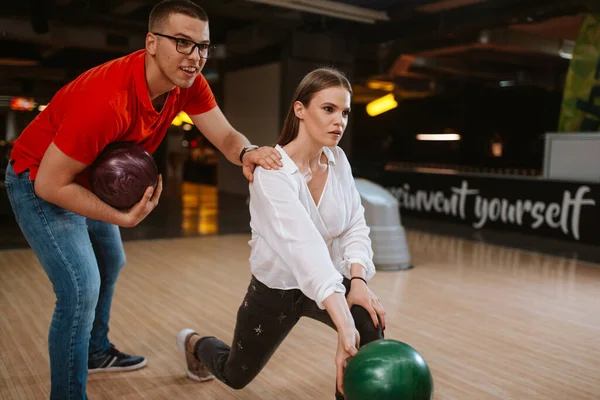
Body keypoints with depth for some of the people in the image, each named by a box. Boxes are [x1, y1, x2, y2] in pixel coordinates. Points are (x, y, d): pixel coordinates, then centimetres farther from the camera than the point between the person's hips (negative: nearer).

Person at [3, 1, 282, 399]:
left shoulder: (186, 82, -17)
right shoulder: (107, 99, -39)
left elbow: (225, 134, -17)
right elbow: (51, 183, -32)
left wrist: (247, 152, -40)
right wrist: (123, 217, -34)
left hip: (88, 178, 9)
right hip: (39, 182, -8)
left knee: (110, 264, 23)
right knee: (81, 289, -16)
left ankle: (96, 350, 47)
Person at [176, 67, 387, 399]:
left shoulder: (338, 160, -10)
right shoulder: (271, 172, -31)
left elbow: (355, 225, -8)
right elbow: (304, 247, -44)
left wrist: (358, 279, -27)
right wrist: (344, 326, -53)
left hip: (329, 281, 4)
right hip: (276, 287, -4)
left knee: (371, 327, -28)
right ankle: (194, 343, 53)